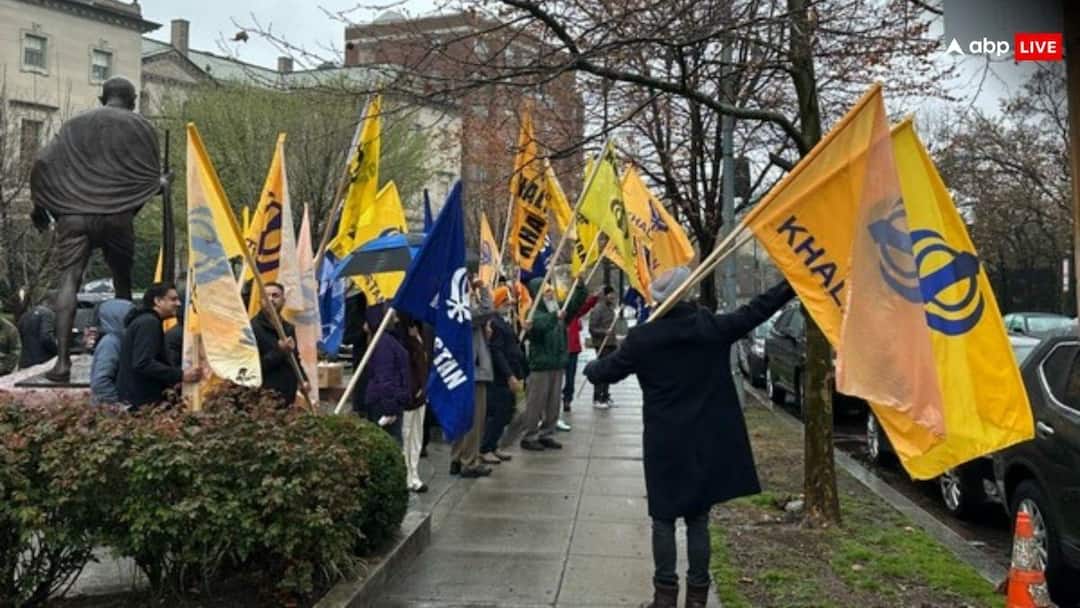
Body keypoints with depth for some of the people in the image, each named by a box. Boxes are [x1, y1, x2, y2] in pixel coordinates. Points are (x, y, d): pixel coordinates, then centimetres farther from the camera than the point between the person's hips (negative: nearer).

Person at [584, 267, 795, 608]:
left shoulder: (642, 339, -8)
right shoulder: (712, 327, -5)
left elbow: (608, 371, 4)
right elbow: (754, 312, 3)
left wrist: (590, 369, 27)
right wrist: (792, 285, 13)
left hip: (665, 444, -2)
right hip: (708, 442, 2)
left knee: (664, 520, 9)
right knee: (698, 520, 10)